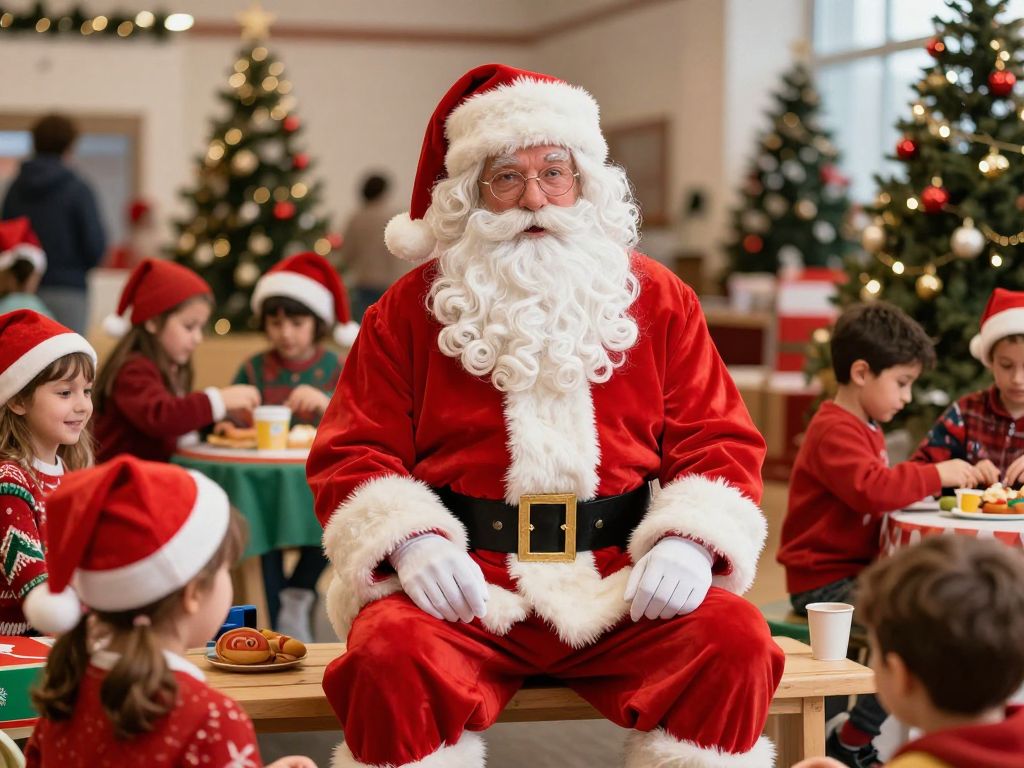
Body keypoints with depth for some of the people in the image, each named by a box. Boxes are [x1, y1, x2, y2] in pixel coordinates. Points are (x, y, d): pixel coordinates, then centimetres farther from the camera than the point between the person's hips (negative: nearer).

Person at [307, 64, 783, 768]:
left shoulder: (658, 300, 13)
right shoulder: (410, 309, 9)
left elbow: (719, 441, 10)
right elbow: (352, 454, 6)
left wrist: (691, 541, -10)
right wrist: (410, 541, -14)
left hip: (622, 582, 2)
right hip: (467, 585, -1)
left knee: (736, 642, -26)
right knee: (392, 655, -33)